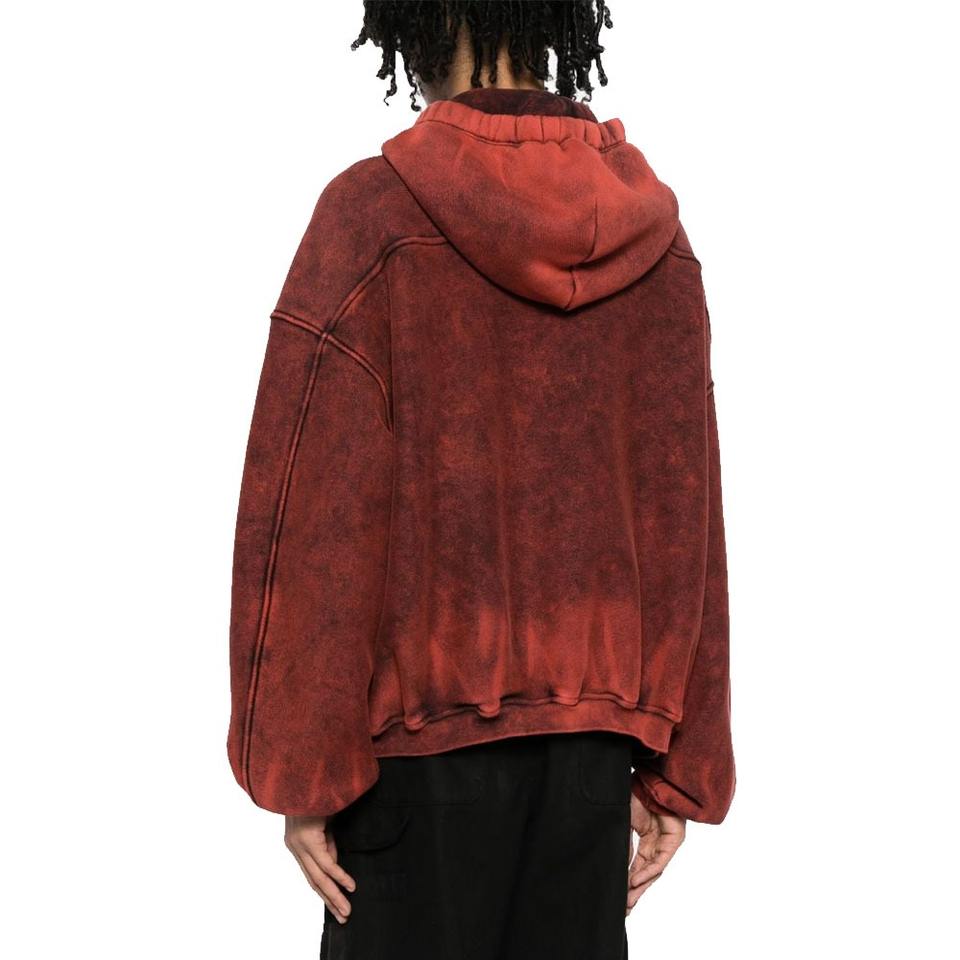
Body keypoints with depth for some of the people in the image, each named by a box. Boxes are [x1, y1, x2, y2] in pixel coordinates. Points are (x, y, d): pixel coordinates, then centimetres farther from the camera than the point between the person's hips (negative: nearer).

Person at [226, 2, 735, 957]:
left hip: (422, 736, -4)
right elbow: (686, 516, 2)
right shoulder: (655, 231, 2)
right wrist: (679, 765, 8)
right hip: (596, 732, 4)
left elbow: (315, 519, -13)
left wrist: (301, 767, -6)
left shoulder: (373, 215, -12)